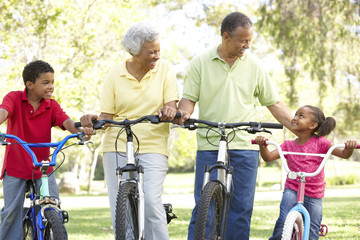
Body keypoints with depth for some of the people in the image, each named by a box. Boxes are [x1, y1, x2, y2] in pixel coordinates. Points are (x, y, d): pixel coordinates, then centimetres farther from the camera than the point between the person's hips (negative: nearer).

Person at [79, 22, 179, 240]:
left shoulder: (165, 69, 5)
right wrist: (93, 119, -17)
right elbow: (107, 115, 5)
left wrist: (169, 110, -25)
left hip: (153, 148, -1)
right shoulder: (114, 76, 5)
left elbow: (171, 105, -1)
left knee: (151, 202, -18)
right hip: (117, 148, 1)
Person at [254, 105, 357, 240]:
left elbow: (343, 154, -8)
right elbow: (268, 157, -4)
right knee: (283, 221, -24)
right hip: (292, 189, 1)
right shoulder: (289, 145, 6)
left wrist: (350, 147, -30)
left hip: (314, 195, -1)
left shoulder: (320, 142, -2)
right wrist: (262, 146, -23)